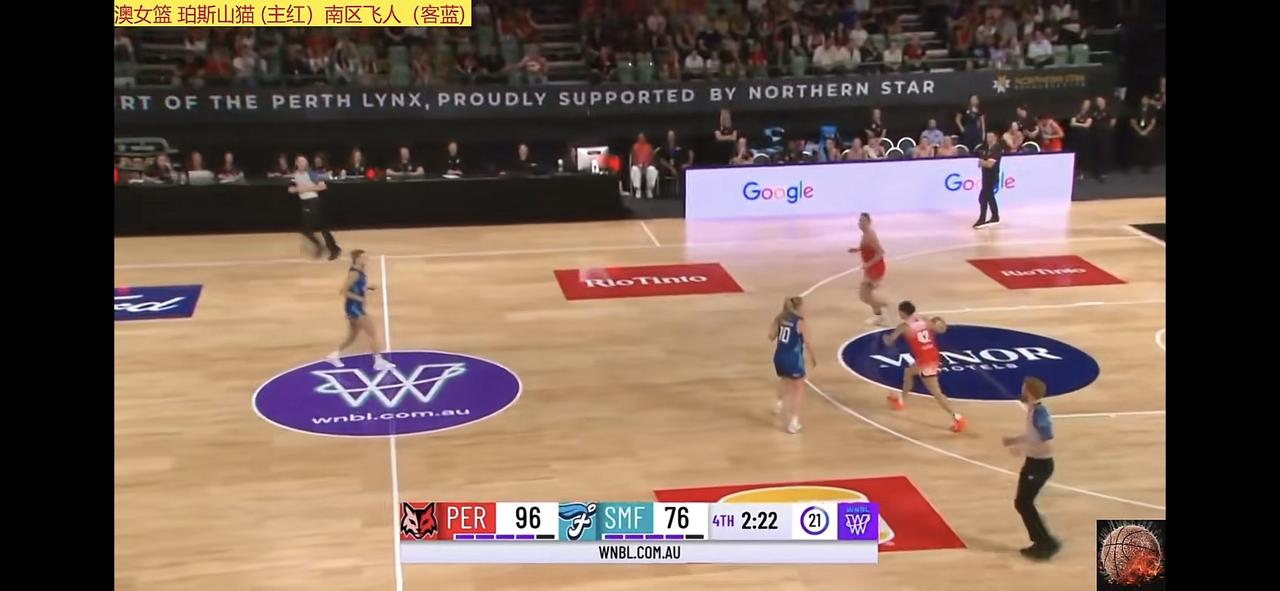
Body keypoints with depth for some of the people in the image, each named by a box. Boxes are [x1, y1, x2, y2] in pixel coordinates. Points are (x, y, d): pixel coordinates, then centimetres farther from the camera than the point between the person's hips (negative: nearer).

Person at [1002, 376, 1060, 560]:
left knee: (1023, 504, -2)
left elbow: (1048, 446, -30)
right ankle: (1041, 543, 23)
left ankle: (1048, 543, 6)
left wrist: (1023, 448, -24)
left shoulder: (1040, 415, -26)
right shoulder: (1033, 410, 4)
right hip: (1033, 462, 10)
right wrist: (1013, 440, 9)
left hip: (1040, 464, -10)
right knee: (1022, 503, 15)